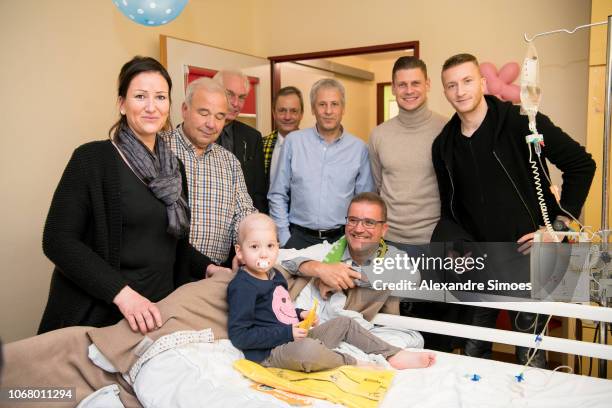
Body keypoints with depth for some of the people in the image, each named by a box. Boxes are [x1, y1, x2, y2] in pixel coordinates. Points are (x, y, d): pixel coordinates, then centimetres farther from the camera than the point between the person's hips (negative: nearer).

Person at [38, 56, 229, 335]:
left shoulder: (173, 167, 9)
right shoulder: (92, 159, -10)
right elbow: (58, 240, -15)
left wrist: (207, 268, 1)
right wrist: (121, 293, -24)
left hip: (159, 312, 5)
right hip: (100, 315, -5)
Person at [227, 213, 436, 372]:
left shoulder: (274, 275, 15)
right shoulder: (242, 287, -16)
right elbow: (239, 335, -22)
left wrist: (300, 314, 8)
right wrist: (287, 332, -21)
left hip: (294, 339, 10)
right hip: (271, 352, -10)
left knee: (345, 323, 15)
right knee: (310, 350, -39)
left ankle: (395, 356, 11)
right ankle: (353, 363, -10)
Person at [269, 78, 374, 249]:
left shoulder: (359, 148, 0)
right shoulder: (293, 141, -1)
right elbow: (278, 195, 2)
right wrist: (284, 238, -2)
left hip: (342, 240, 1)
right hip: (299, 238, 0)